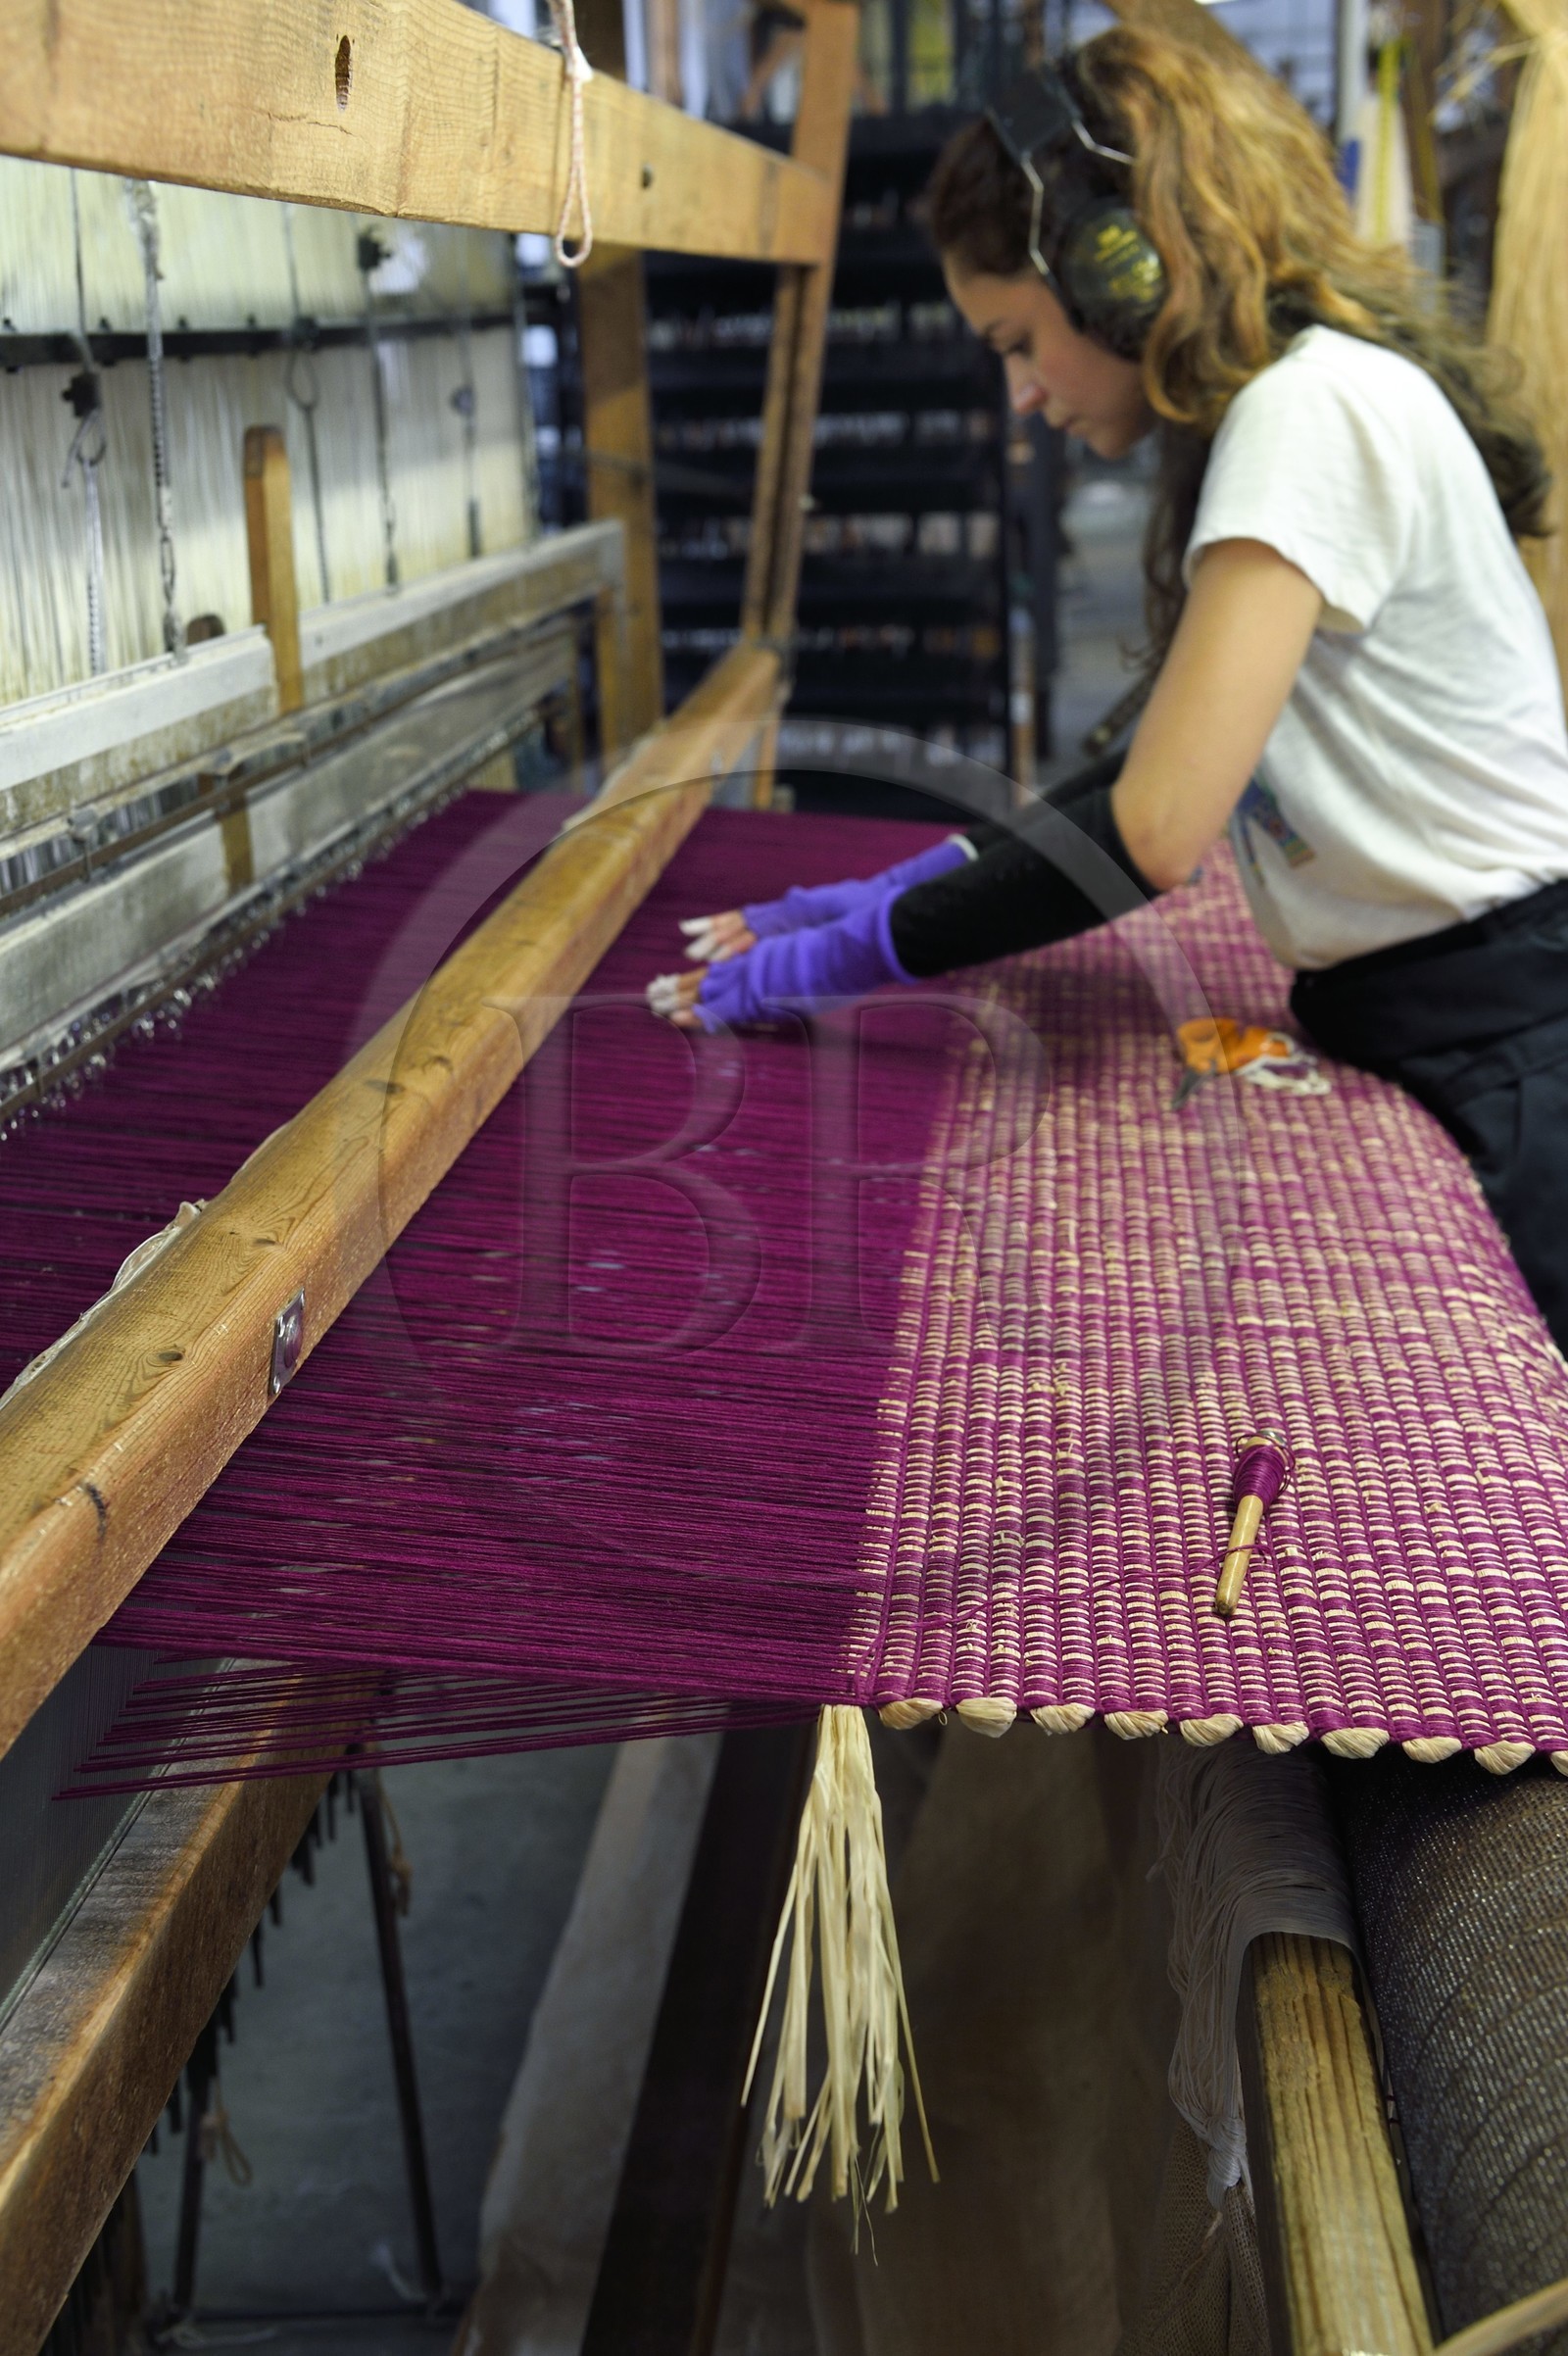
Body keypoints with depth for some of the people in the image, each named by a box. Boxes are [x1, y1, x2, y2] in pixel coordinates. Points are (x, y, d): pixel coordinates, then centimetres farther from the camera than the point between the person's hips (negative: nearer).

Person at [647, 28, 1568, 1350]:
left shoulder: (1313, 407, -19)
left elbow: (1154, 832, -25)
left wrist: (845, 955, -17)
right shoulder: (1272, 413, 12)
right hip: (1401, 1011, 9)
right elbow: (1169, 771, 14)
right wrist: (909, 890, 6)